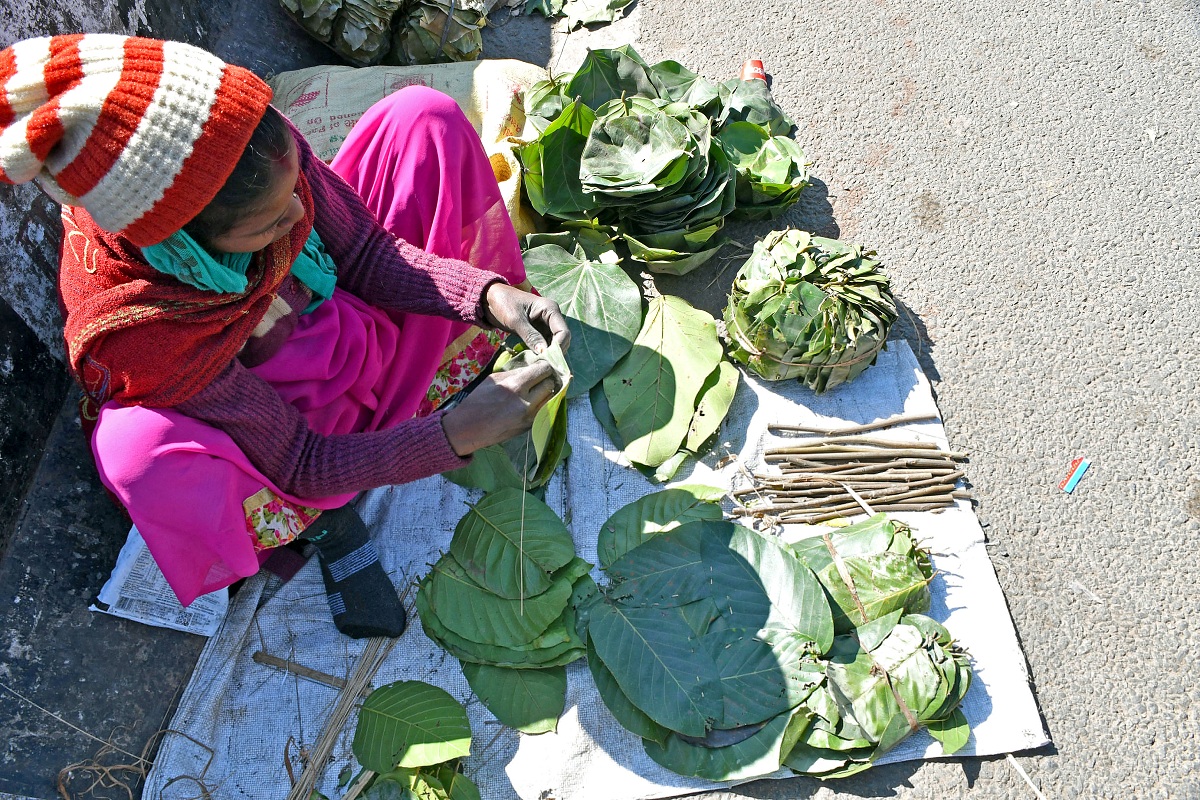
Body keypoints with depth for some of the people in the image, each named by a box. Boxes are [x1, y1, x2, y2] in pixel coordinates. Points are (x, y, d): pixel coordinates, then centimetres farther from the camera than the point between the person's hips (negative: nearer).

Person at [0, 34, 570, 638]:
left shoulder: (255, 144, -27)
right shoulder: (138, 328, -37)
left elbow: (367, 251, -12)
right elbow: (300, 466, -27)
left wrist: (490, 294, -27)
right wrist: (454, 437, -36)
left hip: (363, 328, 5)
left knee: (422, 116, -10)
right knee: (141, 453, -39)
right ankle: (323, 520, -1)